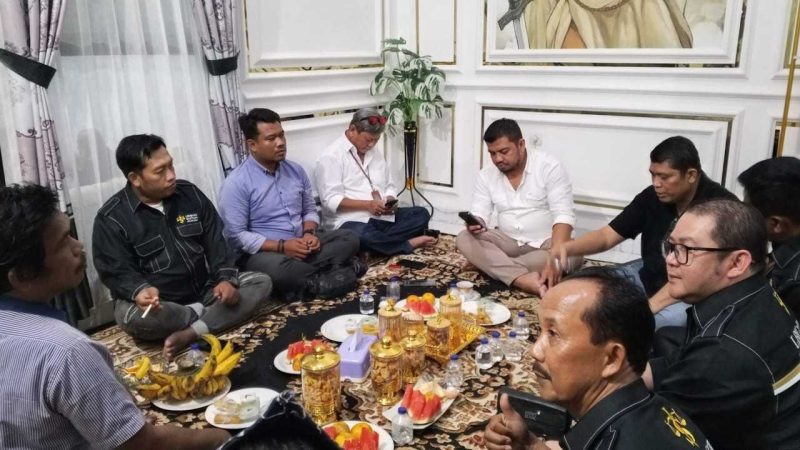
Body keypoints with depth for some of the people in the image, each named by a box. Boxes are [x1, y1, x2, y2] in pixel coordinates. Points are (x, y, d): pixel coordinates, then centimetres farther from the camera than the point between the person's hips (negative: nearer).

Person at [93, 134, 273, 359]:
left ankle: (190, 334, -29)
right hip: (157, 303, -4)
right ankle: (204, 314, -11)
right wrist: (140, 291, -35)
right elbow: (117, 272, -12)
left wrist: (227, 279, -12)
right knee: (133, 317, -37)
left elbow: (217, 241, 5)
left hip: (205, 289, 4)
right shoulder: (111, 218, -10)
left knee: (261, 282, -15)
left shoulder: (189, 193, 2)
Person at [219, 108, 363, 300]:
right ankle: (336, 270, -20)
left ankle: (303, 282, -21)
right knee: (277, 267, -39)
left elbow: (310, 210, 15)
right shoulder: (236, 183, -12)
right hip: (264, 252, -6)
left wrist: (309, 233, -8)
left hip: (301, 246, 6)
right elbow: (236, 235, -15)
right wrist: (281, 246, -21)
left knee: (349, 239, -10)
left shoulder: (296, 170, 7)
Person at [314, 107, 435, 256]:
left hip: (383, 216, 7)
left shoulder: (376, 154, 19)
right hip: (353, 220, -7)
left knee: (421, 214, -9)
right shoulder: (331, 156, -6)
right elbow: (331, 200, -15)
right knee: (362, 236, -40)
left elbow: (389, 187, 20)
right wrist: (367, 204, -23)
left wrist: (390, 202, -4)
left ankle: (380, 240, -25)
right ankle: (409, 243, -20)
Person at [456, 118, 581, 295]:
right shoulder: (485, 175, 1)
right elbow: (479, 213, -2)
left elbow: (563, 215, -21)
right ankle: (522, 278, -38)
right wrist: (475, 223, -28)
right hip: (507, 242, 3)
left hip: (545, 243, -3)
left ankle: (486, 264, -28)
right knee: (464, 239, -21)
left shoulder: (549, 167, -13)